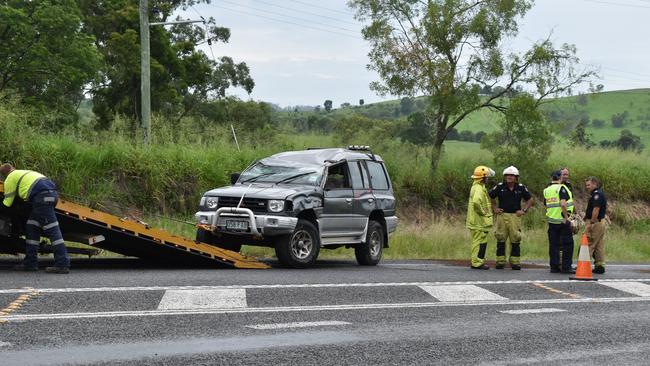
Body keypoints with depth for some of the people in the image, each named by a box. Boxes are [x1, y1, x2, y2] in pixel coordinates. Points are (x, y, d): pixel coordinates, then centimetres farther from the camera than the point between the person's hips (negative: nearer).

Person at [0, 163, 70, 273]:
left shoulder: (10, 179, 9)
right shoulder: (24, 173, 32)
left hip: (42, 195, -8)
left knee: (51, 229, -14)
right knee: (32, 228, 15)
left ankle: (62, 264, -20)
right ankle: (30, 262, 17)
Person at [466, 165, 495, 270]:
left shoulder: (476, 187, 16)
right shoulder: (479, 189, -18)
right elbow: (476, 201, -36)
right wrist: (483, 212, -22)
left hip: (476, 221, 11)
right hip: (479, 221, -11)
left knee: (477, 242, 15)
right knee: (480, 242, -7)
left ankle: (477, 262, 21)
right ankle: (477, 263, -5)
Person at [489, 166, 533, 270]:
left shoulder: (521, 188, 3)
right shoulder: (500, 187, 0)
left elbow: (530, 199, 15)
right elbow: (489, 196, 12)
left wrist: (524, 210, 6)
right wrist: (494, 208, 6)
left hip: (515, 216, 0)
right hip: (502, 215, 0)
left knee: (515, 240, 1)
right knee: (501, 240, 3)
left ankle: (515, 262, 8)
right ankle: (500, 262, 9)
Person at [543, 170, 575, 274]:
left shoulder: (547, 190, 10)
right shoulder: (561, 188, -11)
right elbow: (563, 204, -22)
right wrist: (567, 217, -15)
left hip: (551, 220, 6)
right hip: (562, 221, -6)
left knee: (553, 245, 10)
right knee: (567, 244, 3)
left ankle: (554, 266, 10)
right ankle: (566, 267, 2)